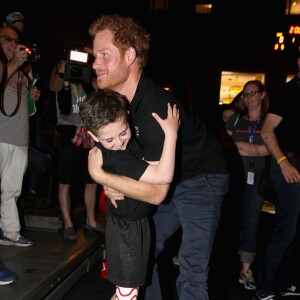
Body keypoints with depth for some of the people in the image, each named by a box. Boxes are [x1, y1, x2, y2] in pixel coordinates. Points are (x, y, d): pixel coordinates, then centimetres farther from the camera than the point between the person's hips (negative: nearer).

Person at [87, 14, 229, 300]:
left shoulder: (155, 109, -33)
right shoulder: (116, 99, -7)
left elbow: (156, 192, -31)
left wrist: (99, 175, -26)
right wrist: (111, 184, -12)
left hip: (202, 180, -8)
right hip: (166, 177, 8)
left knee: (191, 274, -10)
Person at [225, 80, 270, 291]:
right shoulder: (235, 119, 14)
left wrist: (242, 149, -9)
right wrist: (240, 145, -12)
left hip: (256, 177, -1)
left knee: (250, 223, 0)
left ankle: (246, 270, 7)